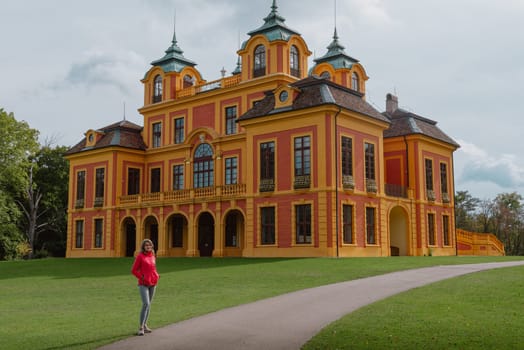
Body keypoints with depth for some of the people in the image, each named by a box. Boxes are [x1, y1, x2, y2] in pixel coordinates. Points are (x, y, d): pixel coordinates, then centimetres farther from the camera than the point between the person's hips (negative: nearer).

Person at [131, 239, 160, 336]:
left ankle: (145, 325, 22)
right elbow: (133, 270, -5)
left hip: (153, 284, 6)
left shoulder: (152, 256, 10)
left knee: (149, 304, 11)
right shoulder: (140, 256, -6)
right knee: (146, 304, -17)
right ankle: (141, 327, -13)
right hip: (143, 284, -6)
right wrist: (142, 277, -12)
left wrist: (156, 276, 6)